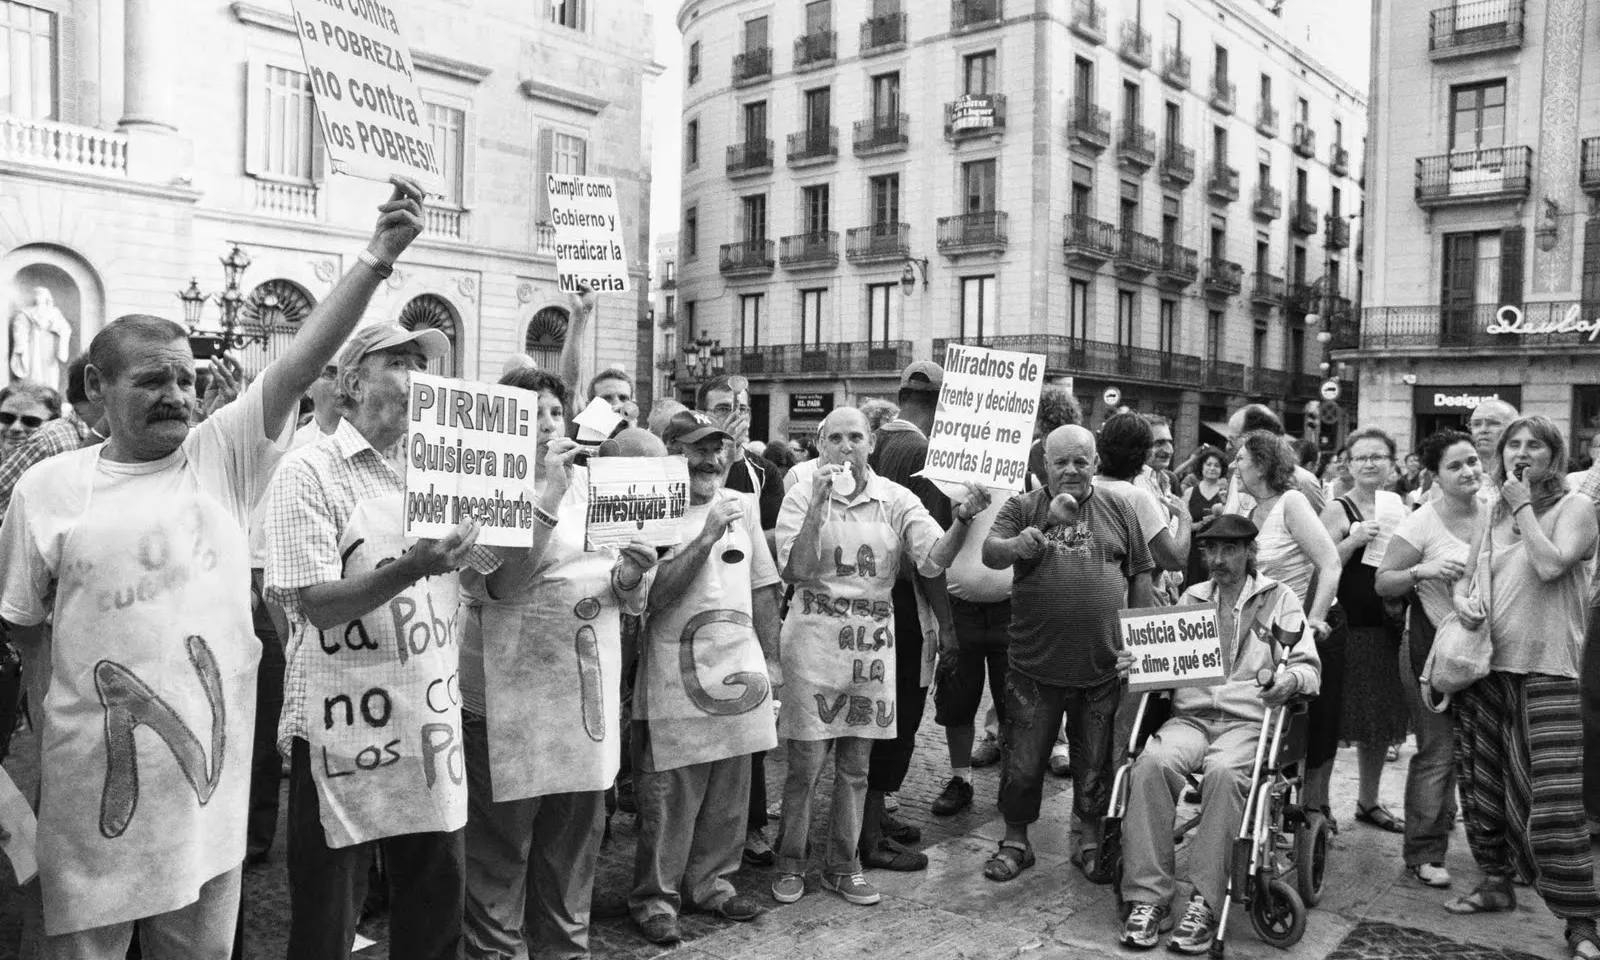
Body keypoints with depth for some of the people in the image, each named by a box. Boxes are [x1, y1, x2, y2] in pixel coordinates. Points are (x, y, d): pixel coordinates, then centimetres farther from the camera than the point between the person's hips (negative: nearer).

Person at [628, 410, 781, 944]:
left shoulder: (742, 505, 9)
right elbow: (657, 594, -17)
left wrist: (770, 659, 12)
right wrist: (708, 535, -22)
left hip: (738, 668, 5)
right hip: (676, 675, -5)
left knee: (730, 790, 13)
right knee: (669, 795, 1)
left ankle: (712, 882, 30)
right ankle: (656, 897, 17)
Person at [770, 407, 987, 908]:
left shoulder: (895, 499, 3)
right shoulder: (802, 497, -2)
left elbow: (933, 559, -9)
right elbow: (796, 570, -14)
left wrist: (963, 518, -27)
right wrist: (819, 504, -21)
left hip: (873, 640, 3)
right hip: (814, 637, -2)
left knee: (855, 766, 13)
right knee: (805, 763, 3)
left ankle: (843, 865, 28)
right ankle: (791, 862, 22)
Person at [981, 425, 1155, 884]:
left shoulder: (1118, 509, 6)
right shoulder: (1023, 508, 1)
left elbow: (1140, 576, 10)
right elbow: (990, 555, -14)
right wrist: (1033, 536, -32)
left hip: (1103, 666, 1)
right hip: (1035, 667, -1)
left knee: (1096, 764, 14)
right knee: (1023, 762, 8)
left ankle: (1090, 841, 32)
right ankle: (1015, 841, 26)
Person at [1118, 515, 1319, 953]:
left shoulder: (1278, 598, 10)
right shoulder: (1191, 597, 20)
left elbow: (1308, 666, 5)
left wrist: (1290, 678, -18)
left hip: (1248, 719, -2)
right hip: (1190, 716, 3)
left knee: (1223, 770, -36)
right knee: (1152, 761, -30)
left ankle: (1205, 904, -27)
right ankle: (1148, 897, -25)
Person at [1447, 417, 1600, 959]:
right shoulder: (1494, 512, 14)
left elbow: (1550, 565, -17)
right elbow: (1466, 572, 16)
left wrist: (1522, 506, -9)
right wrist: (1462, 599, -5)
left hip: (1546, 669, -5)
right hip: (1488, 664, 6)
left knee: (1554, 797, -9)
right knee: (1484, 782, 13)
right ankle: (1496, 882, 30)